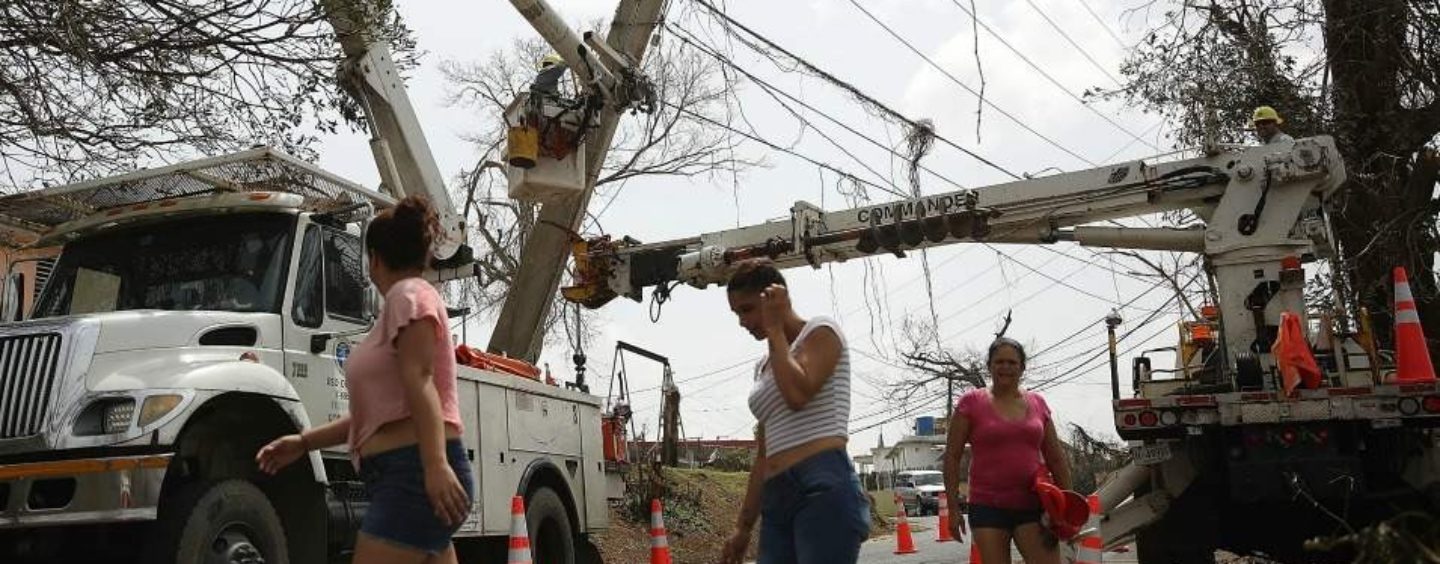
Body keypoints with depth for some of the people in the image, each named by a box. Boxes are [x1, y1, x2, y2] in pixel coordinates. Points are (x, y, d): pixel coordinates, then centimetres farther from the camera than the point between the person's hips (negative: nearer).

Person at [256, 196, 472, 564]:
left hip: (416, 473, -10)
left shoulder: (409, 294, -4)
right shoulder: (400, 305, 25)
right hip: (405, 477, 10)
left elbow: (420, 384, -18)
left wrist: (436, 465, -27)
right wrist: (304, 442, 21)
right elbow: (377, 413, 24)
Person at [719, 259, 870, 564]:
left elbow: (797, 394, -16)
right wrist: (744, 526, 20)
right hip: (777, 500, 8)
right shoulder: (764, 365, 25)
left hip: (824, 489, -8)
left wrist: (774, 328, -3)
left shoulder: (821, 331, 4)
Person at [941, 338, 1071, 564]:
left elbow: (1056, 459, 15)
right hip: (988, 507, -2)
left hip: (1033, 504, 2)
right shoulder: (971, 402, 1)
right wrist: (953, 507, -2)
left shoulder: (1037, 403, 10)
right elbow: (952, 457, 2)